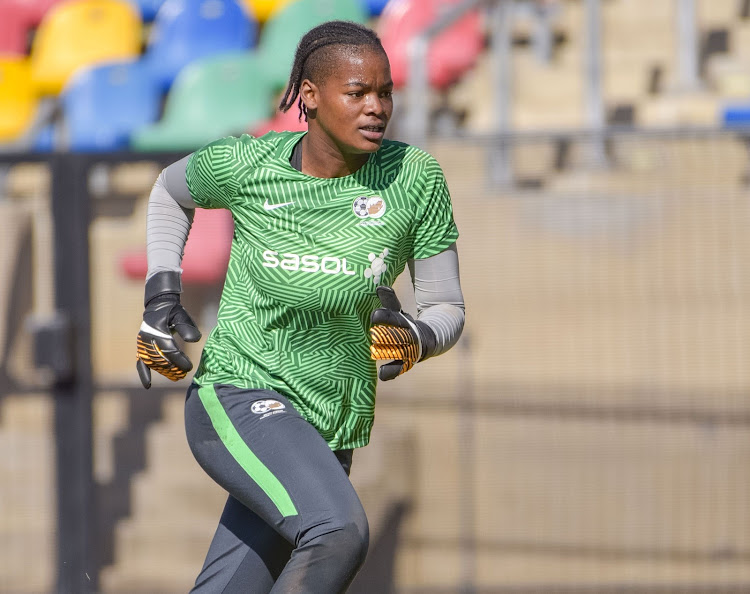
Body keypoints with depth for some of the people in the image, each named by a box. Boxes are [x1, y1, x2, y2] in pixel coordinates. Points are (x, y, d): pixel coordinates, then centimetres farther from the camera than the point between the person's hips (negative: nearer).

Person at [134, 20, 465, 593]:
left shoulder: (415, 177, -4)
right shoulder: (244, 166, -7)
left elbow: (447, 309, 4)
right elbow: (170, 188, 17)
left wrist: (413, 339, -18)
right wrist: (161, 293, 7)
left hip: (333, 429, 4)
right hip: (239, 396, -3)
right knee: (339, 531, -31)